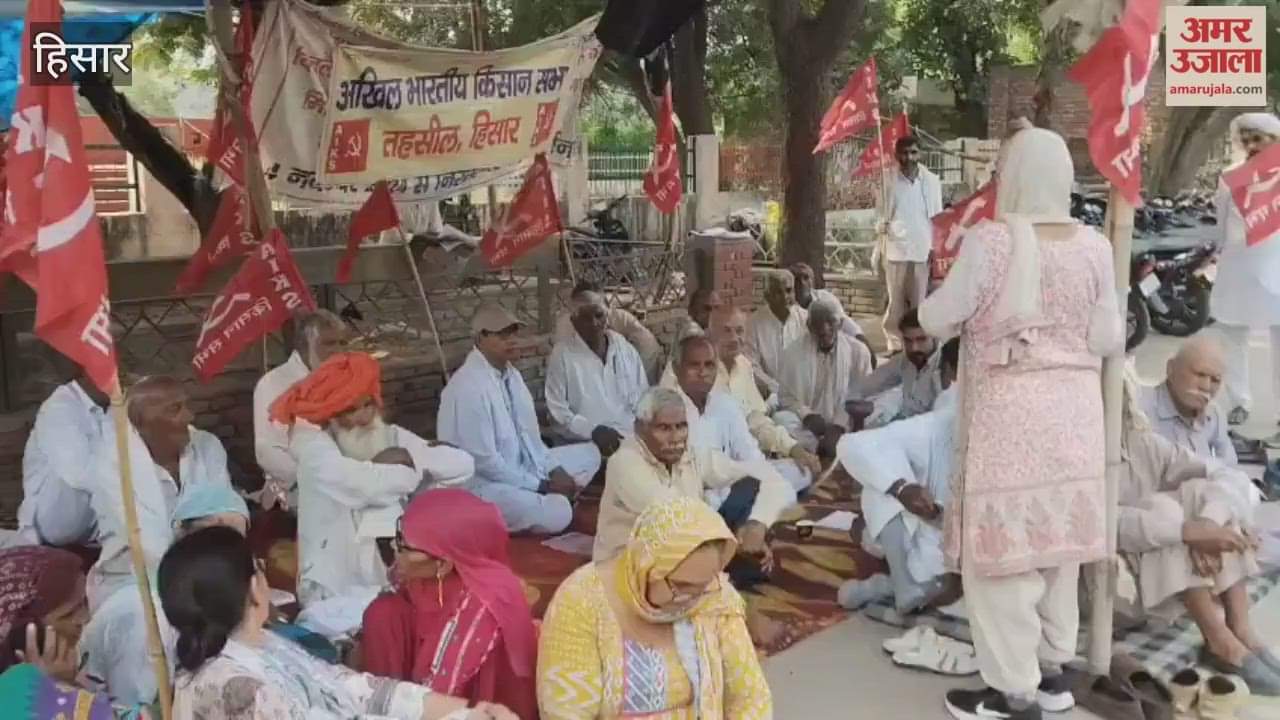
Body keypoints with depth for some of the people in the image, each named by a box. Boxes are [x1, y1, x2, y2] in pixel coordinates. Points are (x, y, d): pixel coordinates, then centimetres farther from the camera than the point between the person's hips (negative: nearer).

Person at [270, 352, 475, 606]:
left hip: (397, 581, 5)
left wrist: (407, 457, -11)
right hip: (335, 593, -5)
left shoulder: (391, 436, 6)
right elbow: (364, 484, -25)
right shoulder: (313, 444, -8)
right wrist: (418, 470, -8)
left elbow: (464, 464, -1)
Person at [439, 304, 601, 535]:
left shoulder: (511, 373, 4)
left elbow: (528, 436, 9)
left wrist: (552, 473, -7)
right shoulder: (469, 386, -24)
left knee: (588, 454, 11)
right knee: (557, 513, -27)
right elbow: (484, 462, -24)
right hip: (481, 483, -9)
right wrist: (541, 486, -17)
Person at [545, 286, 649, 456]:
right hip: (584, 444, -4)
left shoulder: (626, 350, 12)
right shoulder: (562, 354, 2)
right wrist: (592, 430, -14)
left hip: (628, 438, 4)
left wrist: (629, 432, -5)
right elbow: (558, 408, -2)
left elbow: (642, 398, 12)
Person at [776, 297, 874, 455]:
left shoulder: (858, 351, -3)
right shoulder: (793, 352, -1)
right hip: (809, 423, 1)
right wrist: (807, 415, -15)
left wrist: (839, 426, -18)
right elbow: (786, 396, 4)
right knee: (781, 419, -29)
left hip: (844, 424, 0)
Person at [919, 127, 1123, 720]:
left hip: (1009, 411, -5)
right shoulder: (1094, 248, 0)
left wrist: (942, 302, 15)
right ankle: (1053, 670, 29)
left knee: (1003, 543, 3)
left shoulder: (990, 241, -13)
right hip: (1073, 409, 6)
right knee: (1057, 538, 16)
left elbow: (936, 321, -7)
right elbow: (1109, 341, 3)